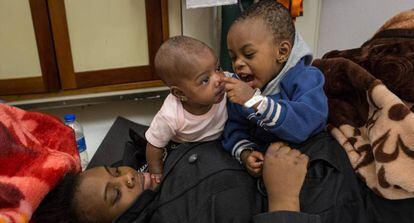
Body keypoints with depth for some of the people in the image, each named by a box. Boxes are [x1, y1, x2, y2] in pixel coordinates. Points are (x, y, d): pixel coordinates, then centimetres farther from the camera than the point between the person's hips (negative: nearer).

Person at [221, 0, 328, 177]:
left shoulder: (305, 78, -16)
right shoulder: (239, 87, 1)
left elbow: (304, 124, -30)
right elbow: (234, 128, 2)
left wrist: (255, 100, -37)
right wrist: (245, 153, -19)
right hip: (260, 160, 3)